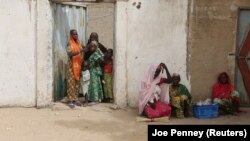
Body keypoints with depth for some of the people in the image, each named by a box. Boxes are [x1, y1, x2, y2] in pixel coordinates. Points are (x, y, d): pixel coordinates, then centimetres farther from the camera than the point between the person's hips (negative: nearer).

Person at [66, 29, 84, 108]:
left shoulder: (79, 43, 13)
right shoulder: (69, 44, -6)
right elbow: (69, 54, -21)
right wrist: (79, 51, -29)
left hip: (78, 65, 6)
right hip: (71, 65, -6)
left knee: (77, 83, 9)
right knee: (71, 83, -5)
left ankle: (75, 99, 16)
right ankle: (70, 100, -3)